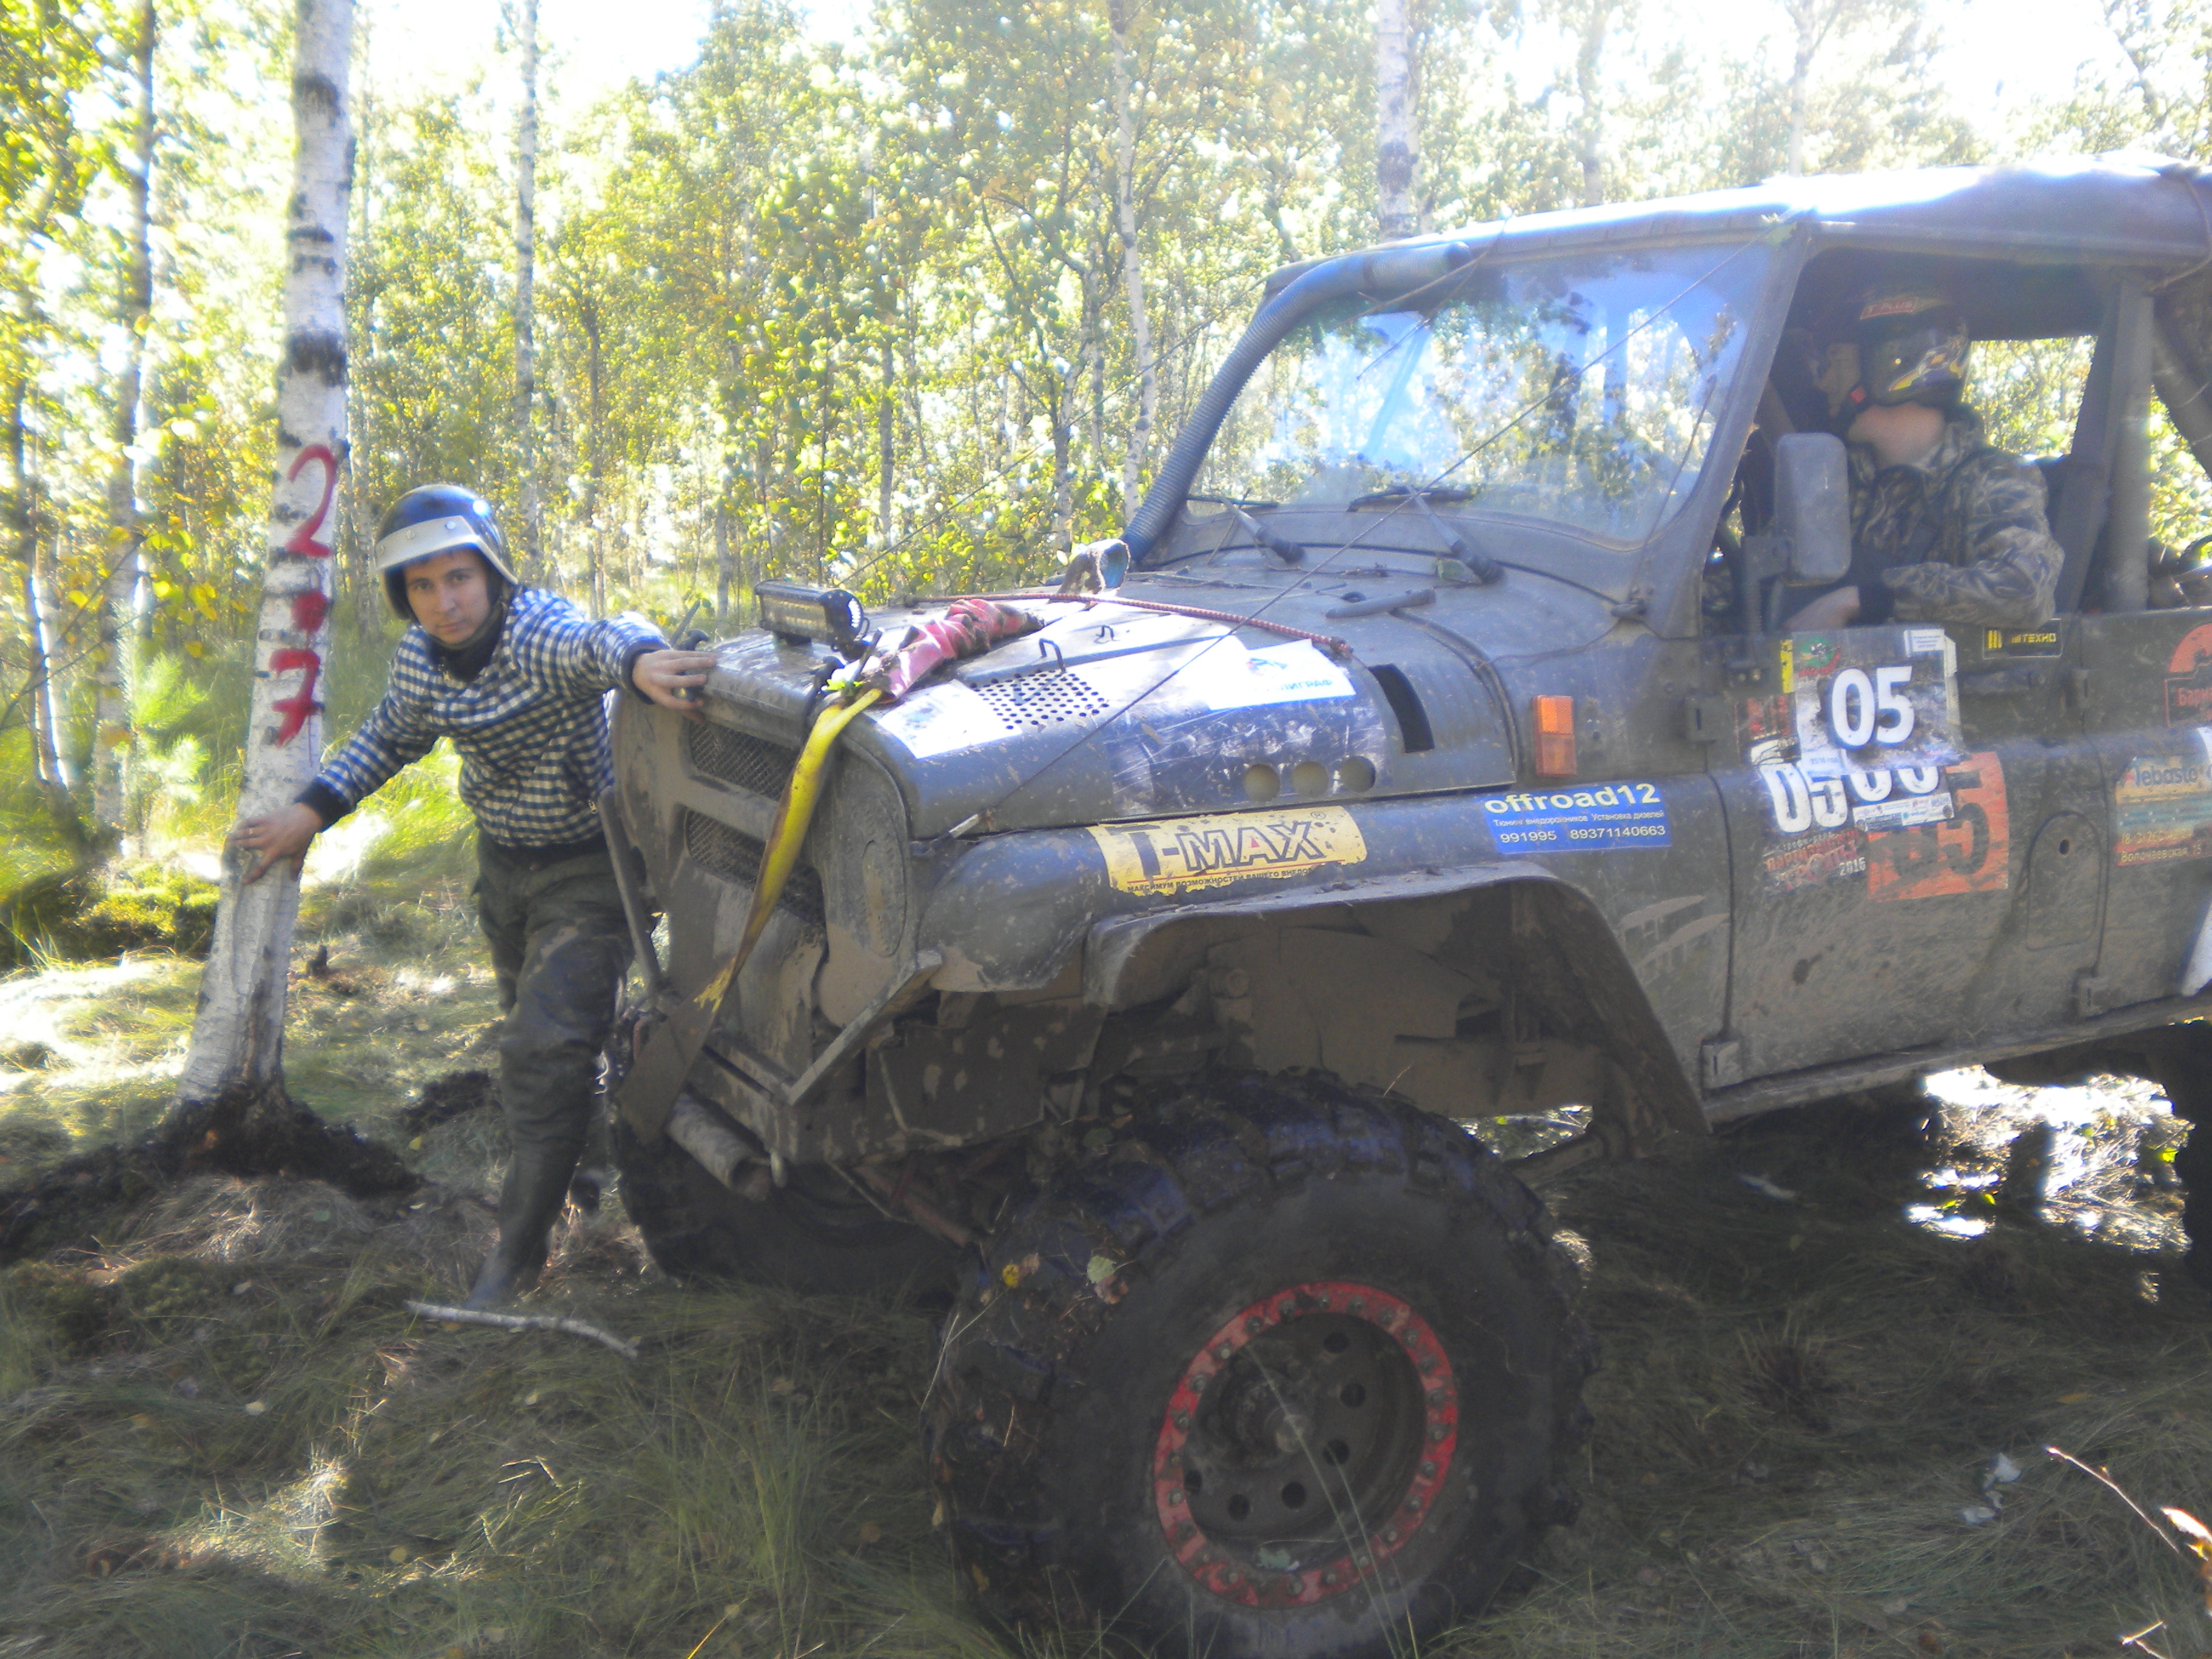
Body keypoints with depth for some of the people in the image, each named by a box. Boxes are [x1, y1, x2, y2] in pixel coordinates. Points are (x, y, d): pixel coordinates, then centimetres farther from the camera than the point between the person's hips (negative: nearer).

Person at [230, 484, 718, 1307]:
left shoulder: (538, 632, -28)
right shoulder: (419, 656, -6)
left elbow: (600, 639, -52)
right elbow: (389, 736, 14)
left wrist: (640, 656, -76)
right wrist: (311, 810, 5)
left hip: (585, 869, -7)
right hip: (502, 862, 8)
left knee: (545, 1047, -16)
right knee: (528, 1029, 25)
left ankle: (519, 1246, -3)